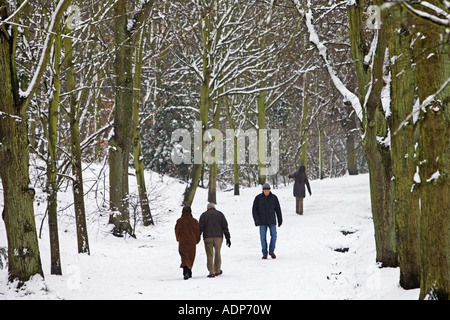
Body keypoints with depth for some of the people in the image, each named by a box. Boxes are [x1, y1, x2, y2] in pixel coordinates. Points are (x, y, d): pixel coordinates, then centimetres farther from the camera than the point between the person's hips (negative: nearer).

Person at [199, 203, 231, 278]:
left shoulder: (204, 215, 8)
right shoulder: (220, 214, 12)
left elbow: (200, 227, 1)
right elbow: (225, 227, 7)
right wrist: (228, 238, 8)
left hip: (208, 238, -1)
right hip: (218, 237, 2)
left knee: (210, 255, 0)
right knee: (217, 254, 17)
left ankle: (211, 272, -9)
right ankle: (217, 271, 24)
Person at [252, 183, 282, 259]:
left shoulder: (274, 197, -1)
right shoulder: (258, 198, -3)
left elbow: (278, 209, 6)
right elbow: (254, 209, -1)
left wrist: (280, 220, 8)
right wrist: (256, 219, -12)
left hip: (272, 221, 0)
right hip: (262, 221, 0)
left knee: (274, 235, -7)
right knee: (263, 237, -1)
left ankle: (271, 251, 11)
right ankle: (264, 253, 9)